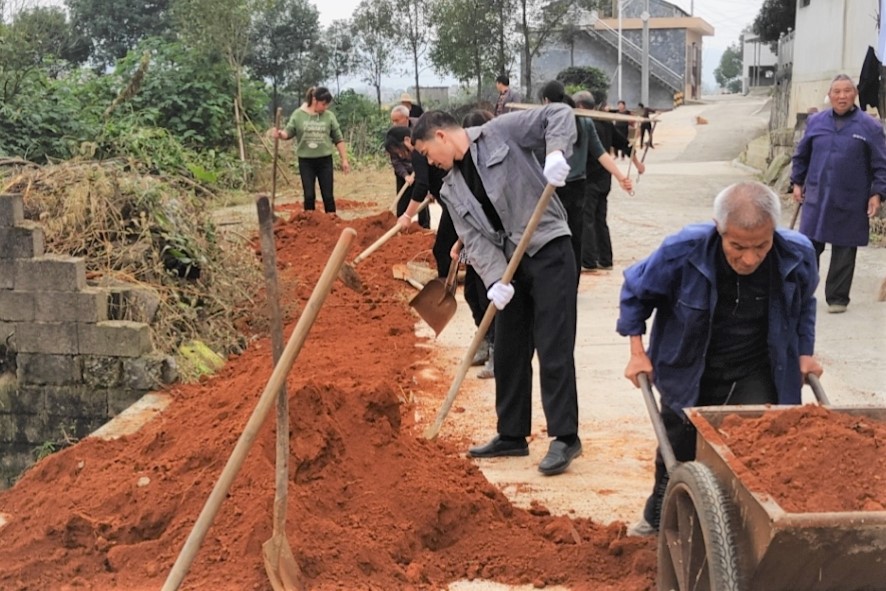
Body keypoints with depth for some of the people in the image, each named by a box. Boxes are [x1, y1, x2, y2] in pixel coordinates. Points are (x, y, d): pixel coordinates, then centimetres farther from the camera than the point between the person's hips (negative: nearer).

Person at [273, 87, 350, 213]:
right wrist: (280, 133, -26)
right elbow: (288, 133, -2)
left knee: (328, 195, 4)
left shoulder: (329, 116, 0)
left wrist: (344, 160, 4)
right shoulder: (298, 114, -4)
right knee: (309, 195, 1)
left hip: (324, 160, 1)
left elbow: (338, 140, 5)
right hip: (306, 161, -1)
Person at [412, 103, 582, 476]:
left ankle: (565, 437, 0)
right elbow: (475, 239, 0)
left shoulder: (499, 133, -4)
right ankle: (512, 435, 24)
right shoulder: (452, 190, 12)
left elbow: (558, 114, -7)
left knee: (553, 349, -8)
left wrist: (556, 153, -26)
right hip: (511, 265, 7)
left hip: (550, 251, -7)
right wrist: (495, 279, -16)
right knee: (508, 352, 12)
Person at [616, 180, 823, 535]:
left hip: (756, 376, 1)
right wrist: (637, 352, -9)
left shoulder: (798, 255, -20)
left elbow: (803, 304, 6)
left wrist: (804, 353, 4)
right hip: (688, 376, 0)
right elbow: (636, 291, -8)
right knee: (677, 454, 16)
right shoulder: (682, 252, -29)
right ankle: (657, 521, 44)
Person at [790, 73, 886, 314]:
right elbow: (801, 156, 17)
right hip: (816, 199, 2)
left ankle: (837, 298, 17)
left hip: (850, 204, -2)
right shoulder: (815, 122, 6)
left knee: (844, 253, 6)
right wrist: (797, 182, 11)